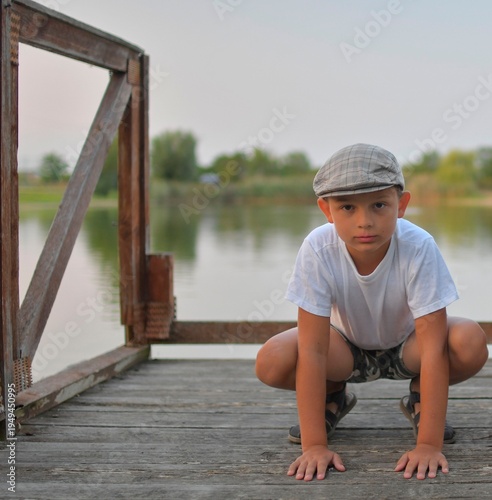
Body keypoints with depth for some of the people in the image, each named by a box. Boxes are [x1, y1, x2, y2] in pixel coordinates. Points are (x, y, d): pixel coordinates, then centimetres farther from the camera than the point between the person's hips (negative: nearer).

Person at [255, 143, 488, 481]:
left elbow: (433, 347, -33)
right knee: (271, 361, -28)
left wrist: (429, 444, -37)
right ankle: (332, 398, 6)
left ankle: (421, 398, 2)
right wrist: (314, 445, -33)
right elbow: (312, 351, -30)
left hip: (406, 345, 0)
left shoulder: (418, 247, -33)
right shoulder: (318, 250, -31)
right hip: (347, 346, 1)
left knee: (471, 343, -32)